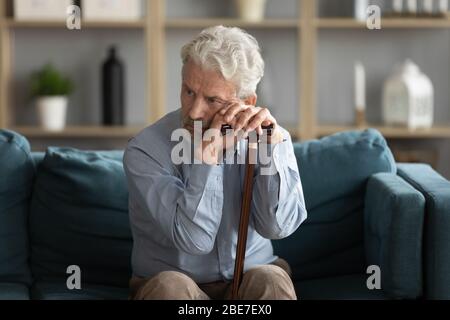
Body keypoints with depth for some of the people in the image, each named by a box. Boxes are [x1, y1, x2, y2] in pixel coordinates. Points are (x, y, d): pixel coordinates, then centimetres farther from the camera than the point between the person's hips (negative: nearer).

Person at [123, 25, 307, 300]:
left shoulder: (270, 136, -5)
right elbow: (195, 239, -23)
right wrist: (208, 151, -29)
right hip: (168, 290, -2)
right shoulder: (145, 151, -14)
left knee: (270, 279, -30)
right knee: (171, 285, -34)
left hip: (253, 286, 2)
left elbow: (278, 227, -17)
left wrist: (270, 146, -26)